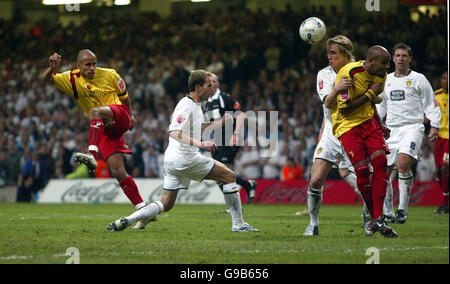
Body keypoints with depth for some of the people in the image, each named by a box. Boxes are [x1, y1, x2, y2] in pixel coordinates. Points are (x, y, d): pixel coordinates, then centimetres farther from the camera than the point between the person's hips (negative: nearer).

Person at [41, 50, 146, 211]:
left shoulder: (109, 75, -1)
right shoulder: (73, 79, 1)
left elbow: (123, 94, 16)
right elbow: (45, 79, -8)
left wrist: (130, 116, 26)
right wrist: (52, 69, -30)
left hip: (120, 116, -3)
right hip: (104, 130, 3)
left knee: (95, 111, -35)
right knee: (117, 172, -9)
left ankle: (92, 155, -51)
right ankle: (143, 210, -4)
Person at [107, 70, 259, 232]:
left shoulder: (196, 104, 17)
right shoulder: (187, 105, -15)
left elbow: (200, 127, 34)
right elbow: (174, 132, -27)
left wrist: (220, 123, 19)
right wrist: (200, 144, -37)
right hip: (185, 158, -10)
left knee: (166, 204, 10)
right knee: (230, 176, 0)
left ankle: (126, 220, -3)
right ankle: (238, 224, 3)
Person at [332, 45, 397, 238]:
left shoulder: (381, 76, 4)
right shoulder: (348, 74, -20)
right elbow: (344, 108, -20)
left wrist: (380, 124, 10)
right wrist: (370, 94, -18)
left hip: (368, 121, 6)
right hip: (347, 125, -6)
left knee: (380, 161, -14)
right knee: (362, 169, -17)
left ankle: (378, 220, -13)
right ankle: (374, 218, -2)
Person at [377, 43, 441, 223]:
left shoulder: (418, 79, 3)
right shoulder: (386, 80, 16)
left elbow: (431, 104, 4)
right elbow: (381, 106, 26)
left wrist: (435, 126, -7)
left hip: (413, 126, -5)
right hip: (391, 130, 5)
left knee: (403, 163, -27)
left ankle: (403, 209, -23)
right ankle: (388, 214, 12)